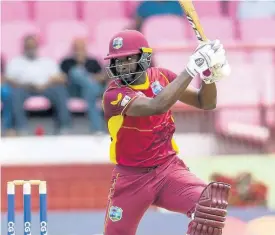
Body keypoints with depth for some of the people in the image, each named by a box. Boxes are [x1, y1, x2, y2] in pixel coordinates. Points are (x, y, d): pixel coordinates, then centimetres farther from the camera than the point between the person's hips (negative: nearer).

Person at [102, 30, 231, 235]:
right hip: (132, 178, -3)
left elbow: (206, 103, 4)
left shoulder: (160, 77, 0)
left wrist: (209, 75, -16)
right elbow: (157, 106, -34)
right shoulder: (114, 95, -17)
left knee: (211, 203, -25)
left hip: (168, 168, 3)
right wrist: (191, 69, -34)